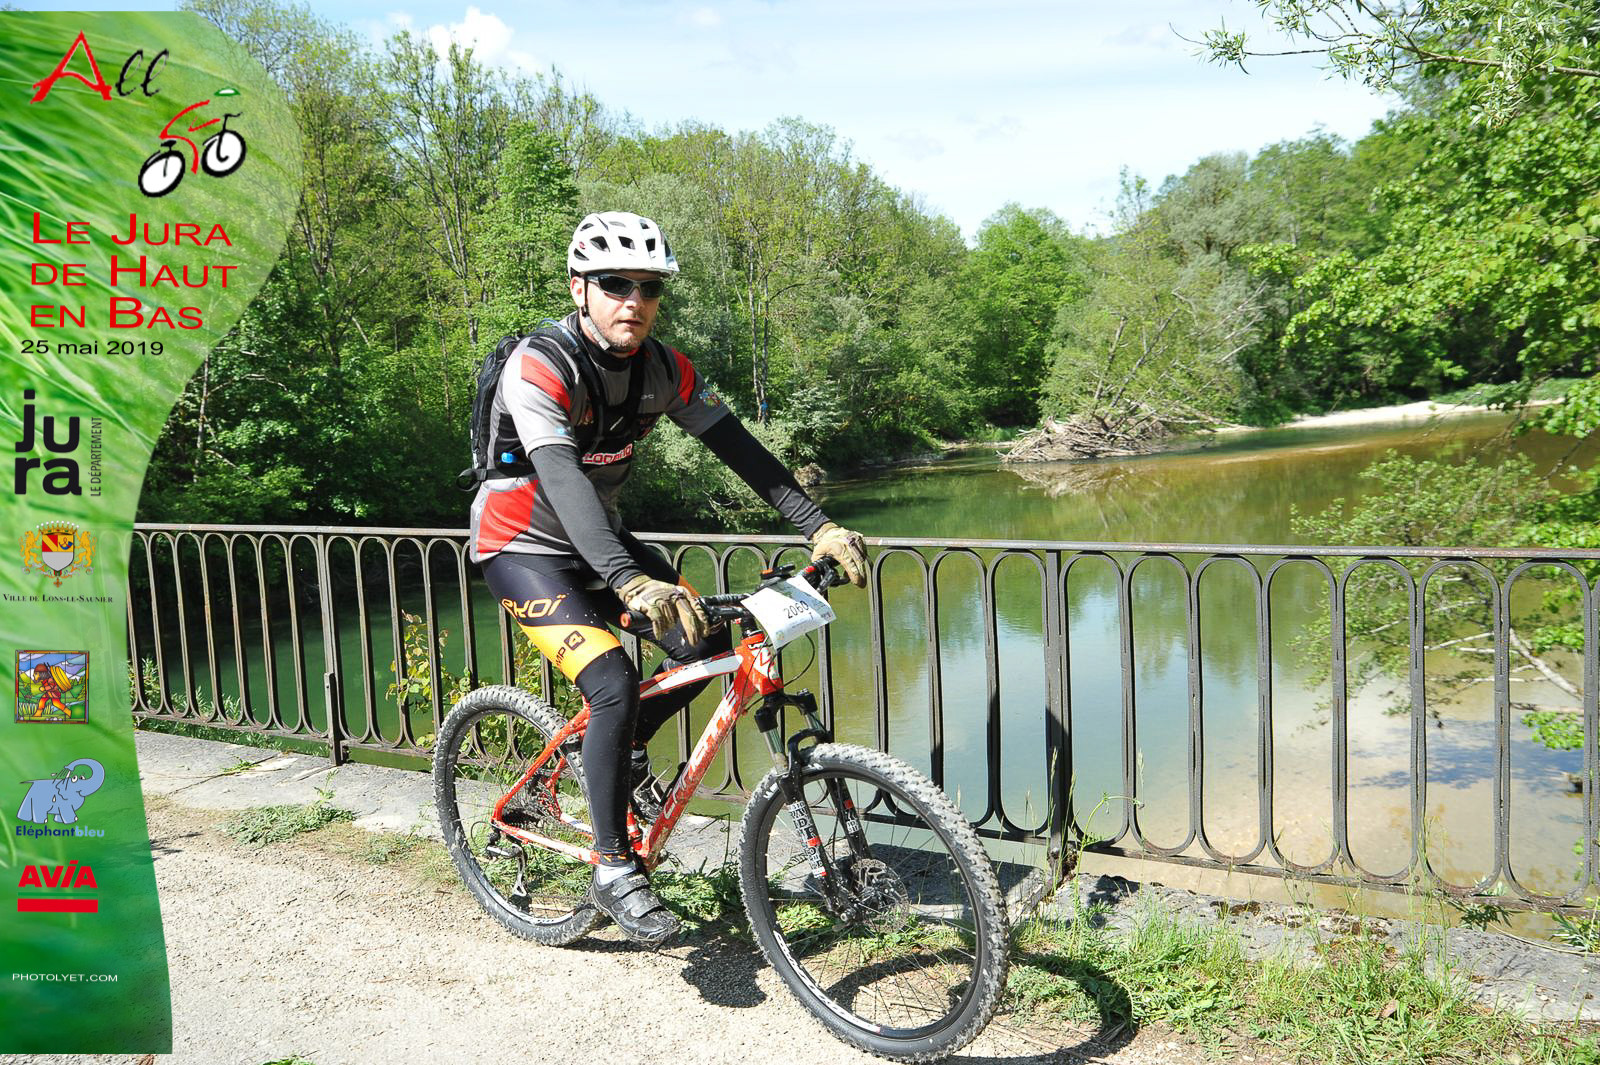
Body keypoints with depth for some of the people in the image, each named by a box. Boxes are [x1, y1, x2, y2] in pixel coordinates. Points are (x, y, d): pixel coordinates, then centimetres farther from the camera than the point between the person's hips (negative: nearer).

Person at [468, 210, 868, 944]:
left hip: (598, 539, 7)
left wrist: (820, 527, -23)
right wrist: (630, 583, -54)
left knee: (706, 647, -6)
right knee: (613, 683, -24)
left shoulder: (663, 369, -7)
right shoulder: (539, 368, -27)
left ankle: (621, 753, 21)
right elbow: (562, 480, -40)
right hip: (524, 549, -6)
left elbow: (738, 447, -12)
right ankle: (613, 870, -8)